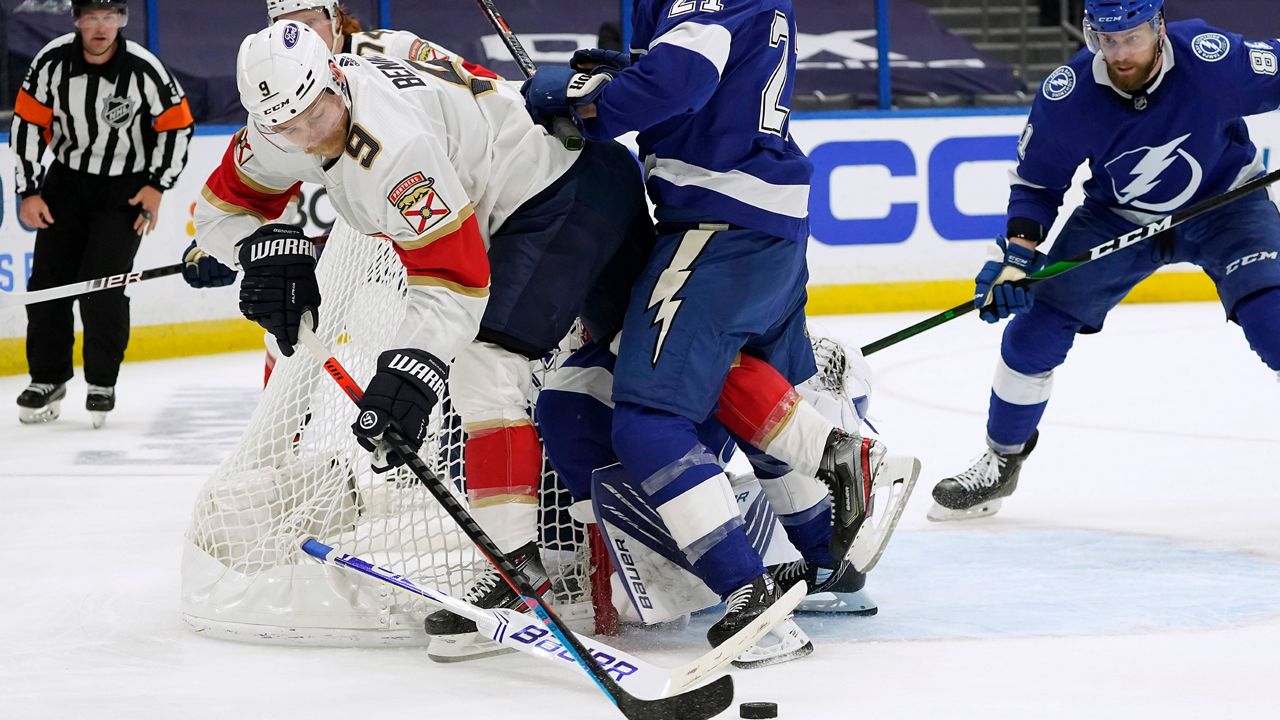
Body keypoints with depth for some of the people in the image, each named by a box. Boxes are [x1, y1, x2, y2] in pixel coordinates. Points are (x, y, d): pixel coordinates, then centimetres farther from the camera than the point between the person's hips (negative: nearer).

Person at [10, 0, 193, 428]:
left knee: (102, 286, -12)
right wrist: (29, 193, -7)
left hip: (125, 189, -3)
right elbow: (28, 123, -6)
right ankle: (48, 380, 15)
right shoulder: (53, 61, -14)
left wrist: (157, 186, -9)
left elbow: (177, 125, -7)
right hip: (67, 179, 3)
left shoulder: (144, 69, -20)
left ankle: (103, 383, 6)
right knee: (48, 281, 0)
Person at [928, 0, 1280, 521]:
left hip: (1224, 204, -2)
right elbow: (1037, 183, -9)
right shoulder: (1066, 96, -23)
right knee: (1034, 330, -2)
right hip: (1118, 217, 2)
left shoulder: (1213, 59, -31)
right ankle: (1001, 462, 21)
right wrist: (1018, 254, -22)